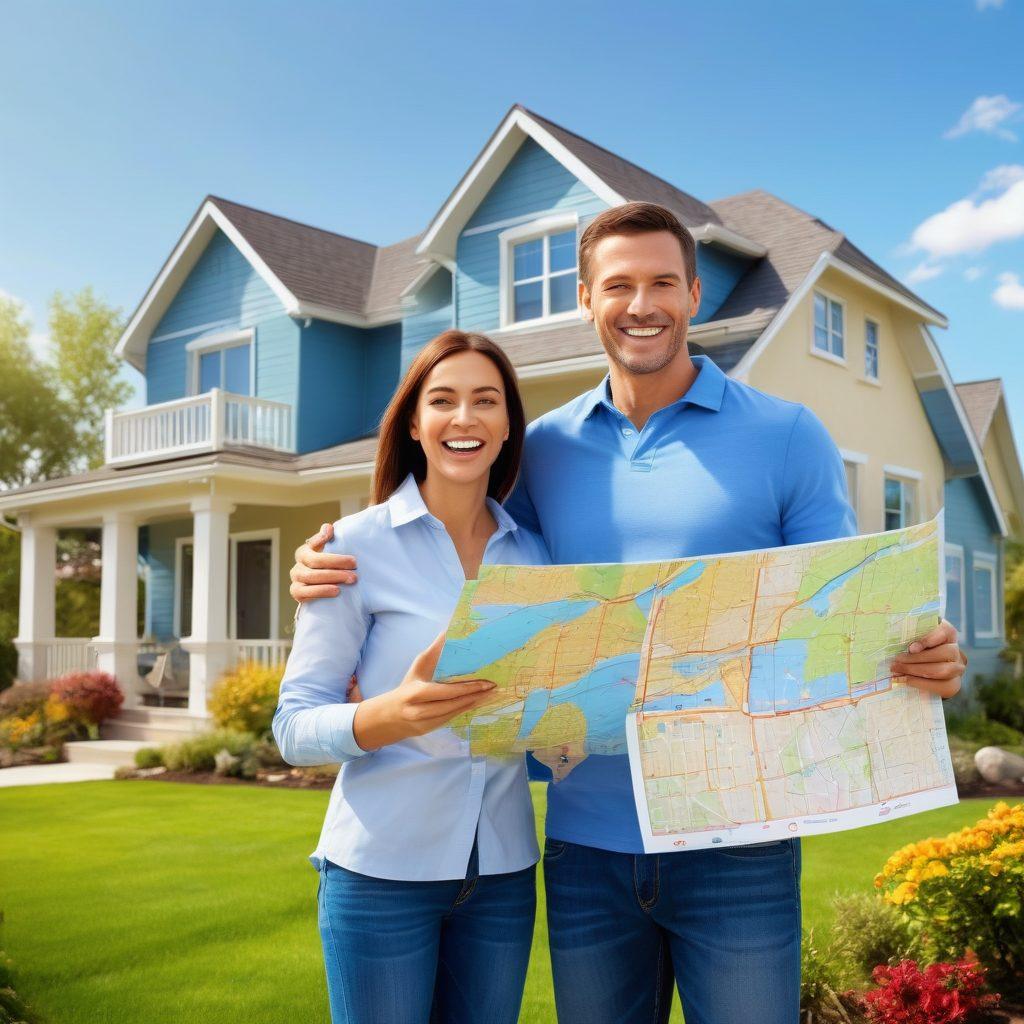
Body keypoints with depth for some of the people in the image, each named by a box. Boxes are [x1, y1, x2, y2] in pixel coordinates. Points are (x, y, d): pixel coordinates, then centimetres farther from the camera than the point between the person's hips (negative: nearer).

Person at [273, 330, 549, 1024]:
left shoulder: (533, 554, 4)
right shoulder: (359, 544, -8)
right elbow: (295, 728, -9)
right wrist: (391, 714, -29)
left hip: (503, 868, 4)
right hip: (383, 869, -4)